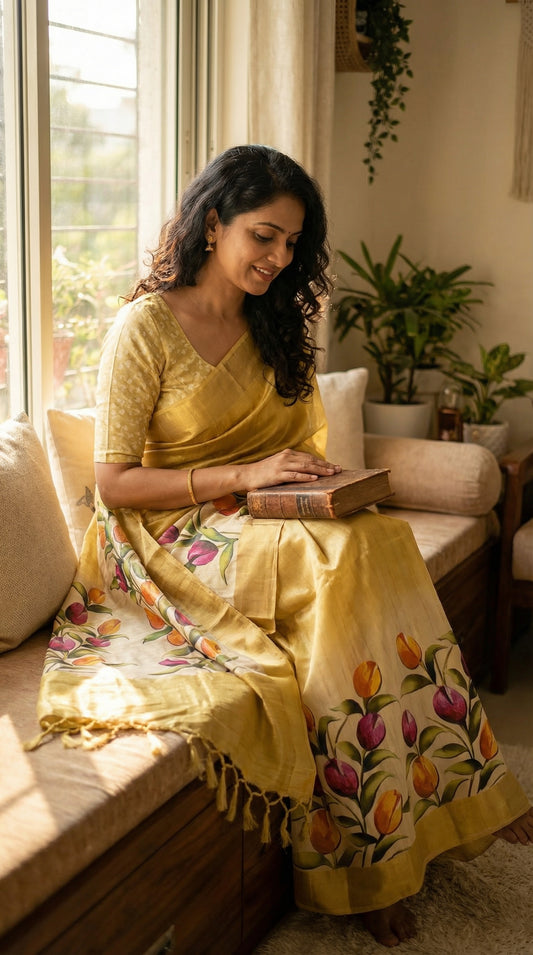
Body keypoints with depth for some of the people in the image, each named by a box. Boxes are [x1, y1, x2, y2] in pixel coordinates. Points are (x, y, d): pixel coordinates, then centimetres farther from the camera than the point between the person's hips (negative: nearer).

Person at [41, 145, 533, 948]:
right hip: (178, 537, -6)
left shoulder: (272, 323, 11)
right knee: (345, 558, -31)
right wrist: (244, 476, -19)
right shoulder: (146, 326, -9)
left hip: (275, 521, 6)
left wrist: (311, 478, -4)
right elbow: (113, 482, -11)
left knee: (375, 541, -26)